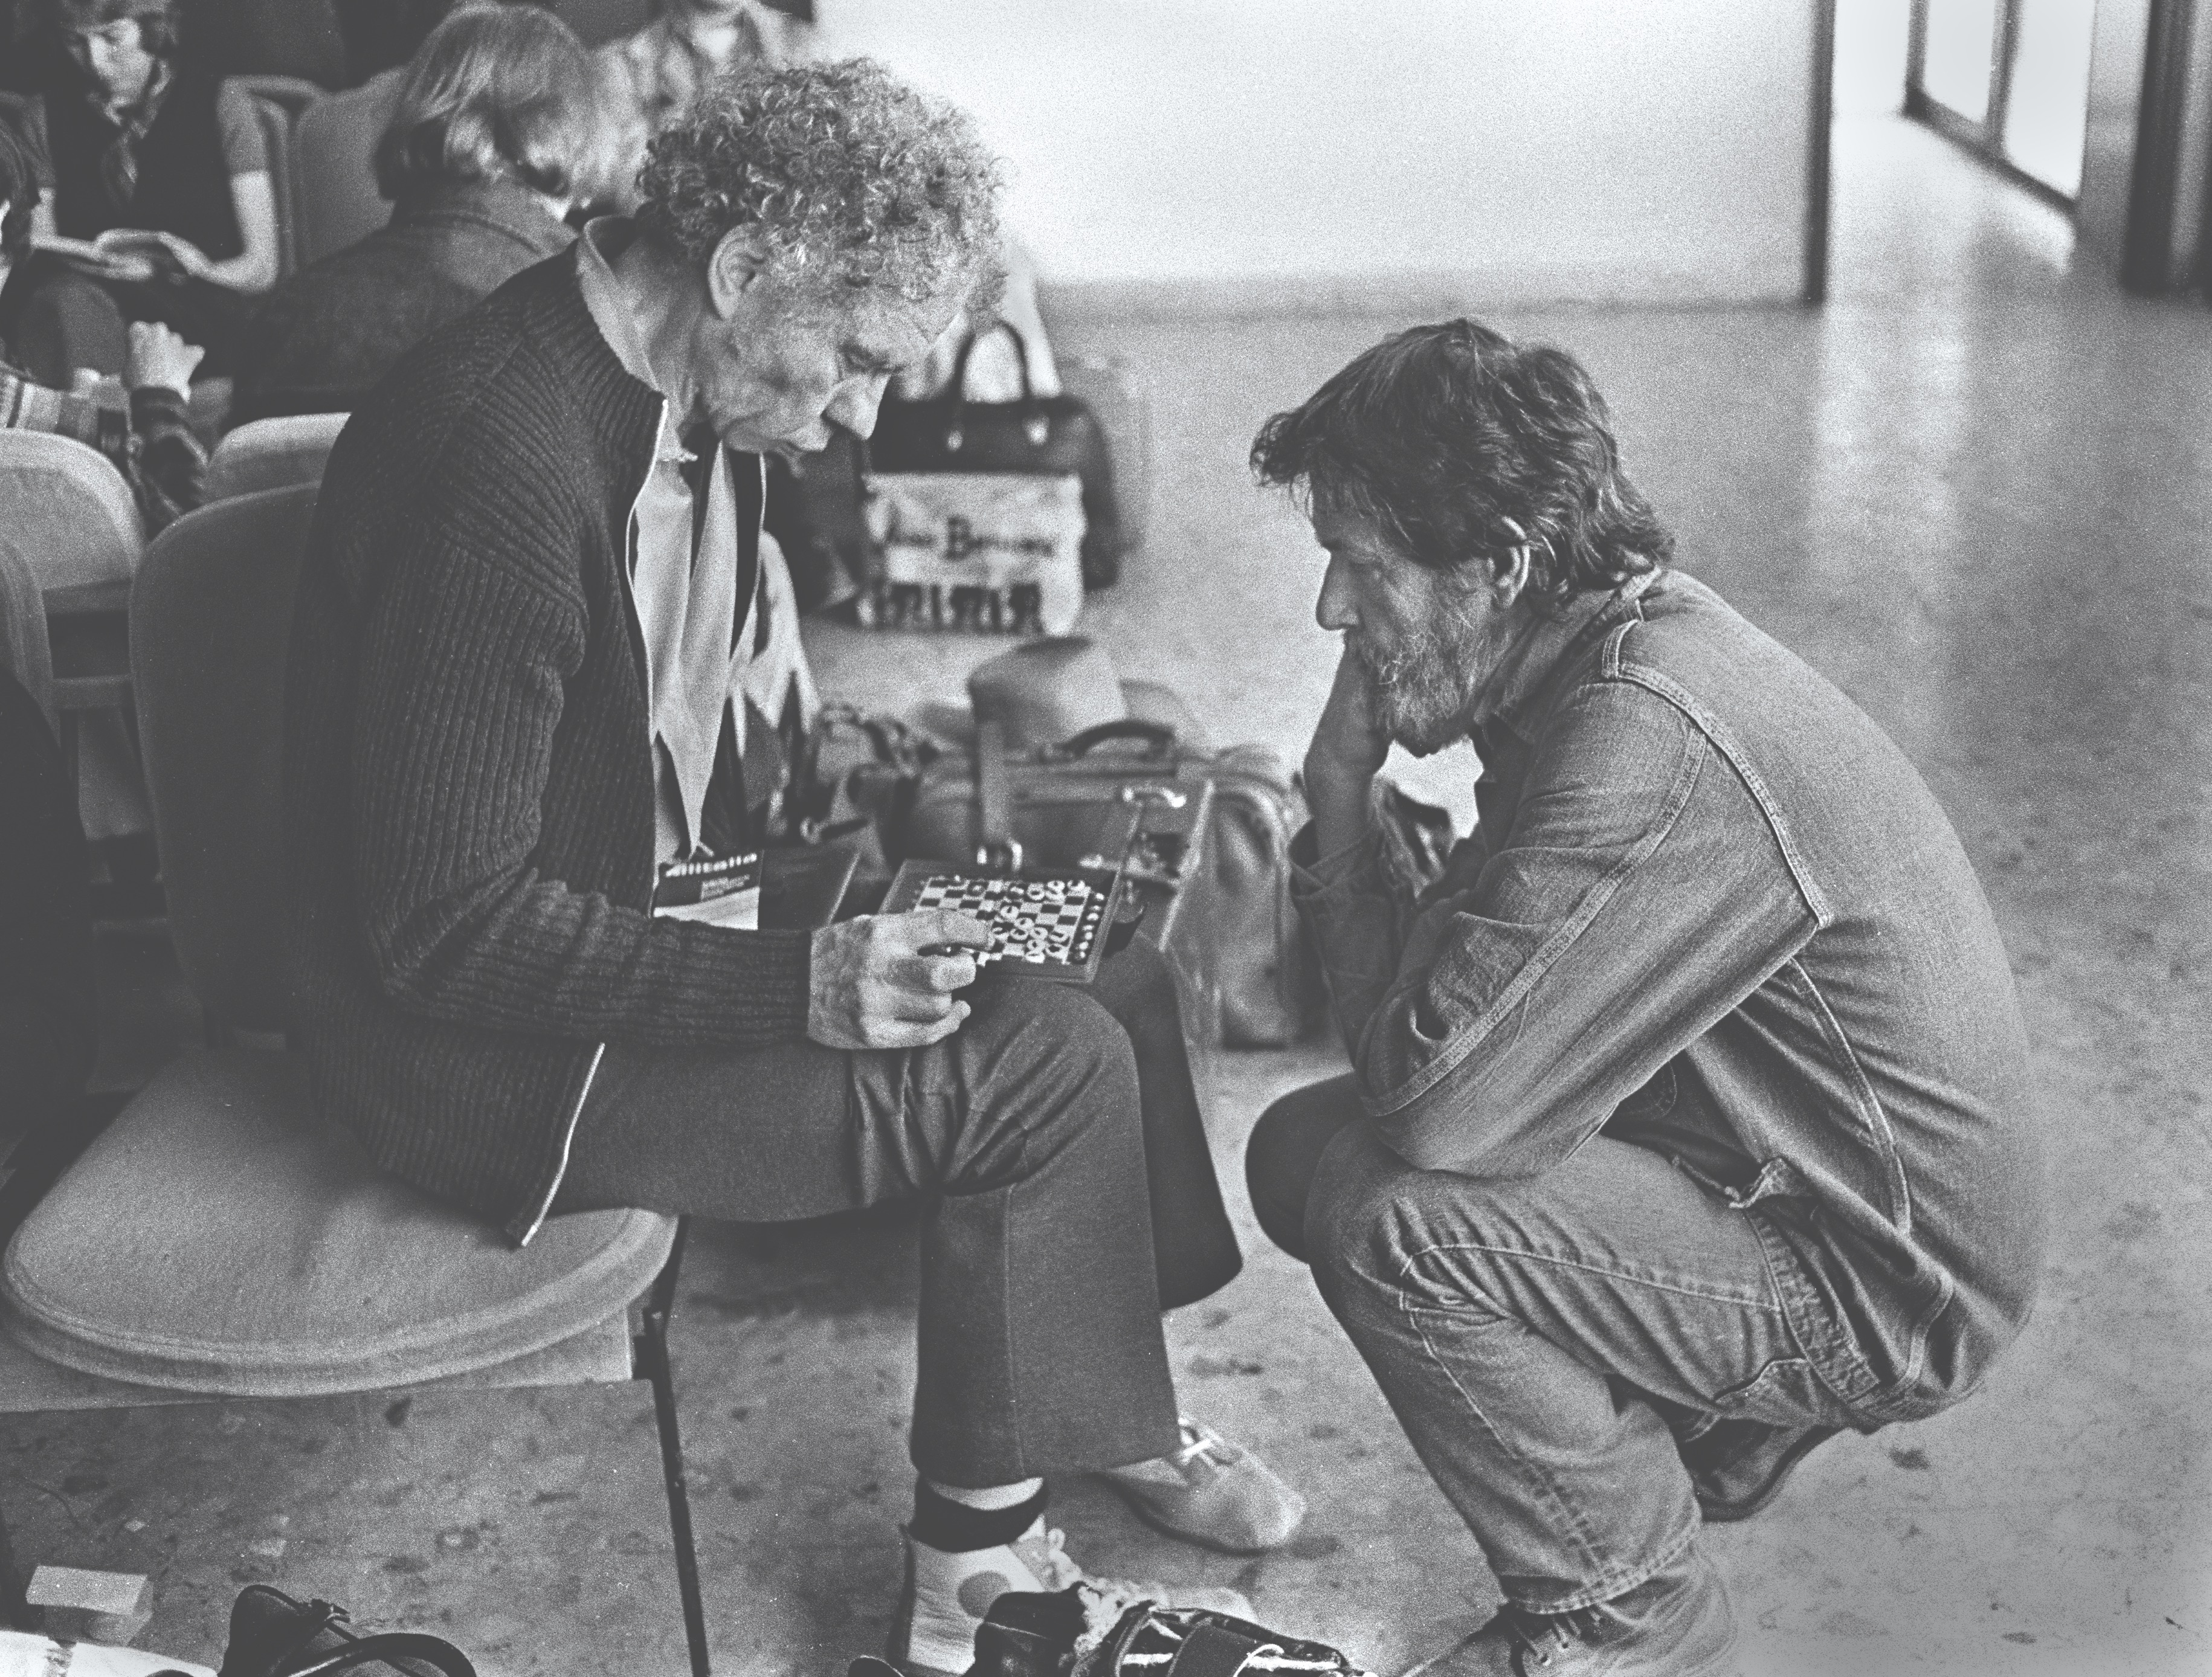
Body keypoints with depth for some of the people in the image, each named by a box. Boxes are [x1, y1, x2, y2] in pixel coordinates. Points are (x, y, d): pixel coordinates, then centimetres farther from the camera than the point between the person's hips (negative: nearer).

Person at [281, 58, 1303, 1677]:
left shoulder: (693, 393, 1)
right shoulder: (506, 454, -28)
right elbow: (446, 924, -26)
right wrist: (793, 983, -27)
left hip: (673, 917, 9)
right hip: (497, 1052, -9)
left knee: (1103, 960, 5)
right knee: (1049, 1066, -16)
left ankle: (1116, 1410, 22)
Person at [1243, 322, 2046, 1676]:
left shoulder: (1650, 748, -31)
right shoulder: (1614, 647, 0)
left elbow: (1436, 1098, -32)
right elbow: (1490, 996, 9)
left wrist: (1344, 791, -20)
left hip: (1887, 1292, -9)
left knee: (1391, 1213, -26)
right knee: (1303, 1148, 4)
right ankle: (1682, 1444, 19)